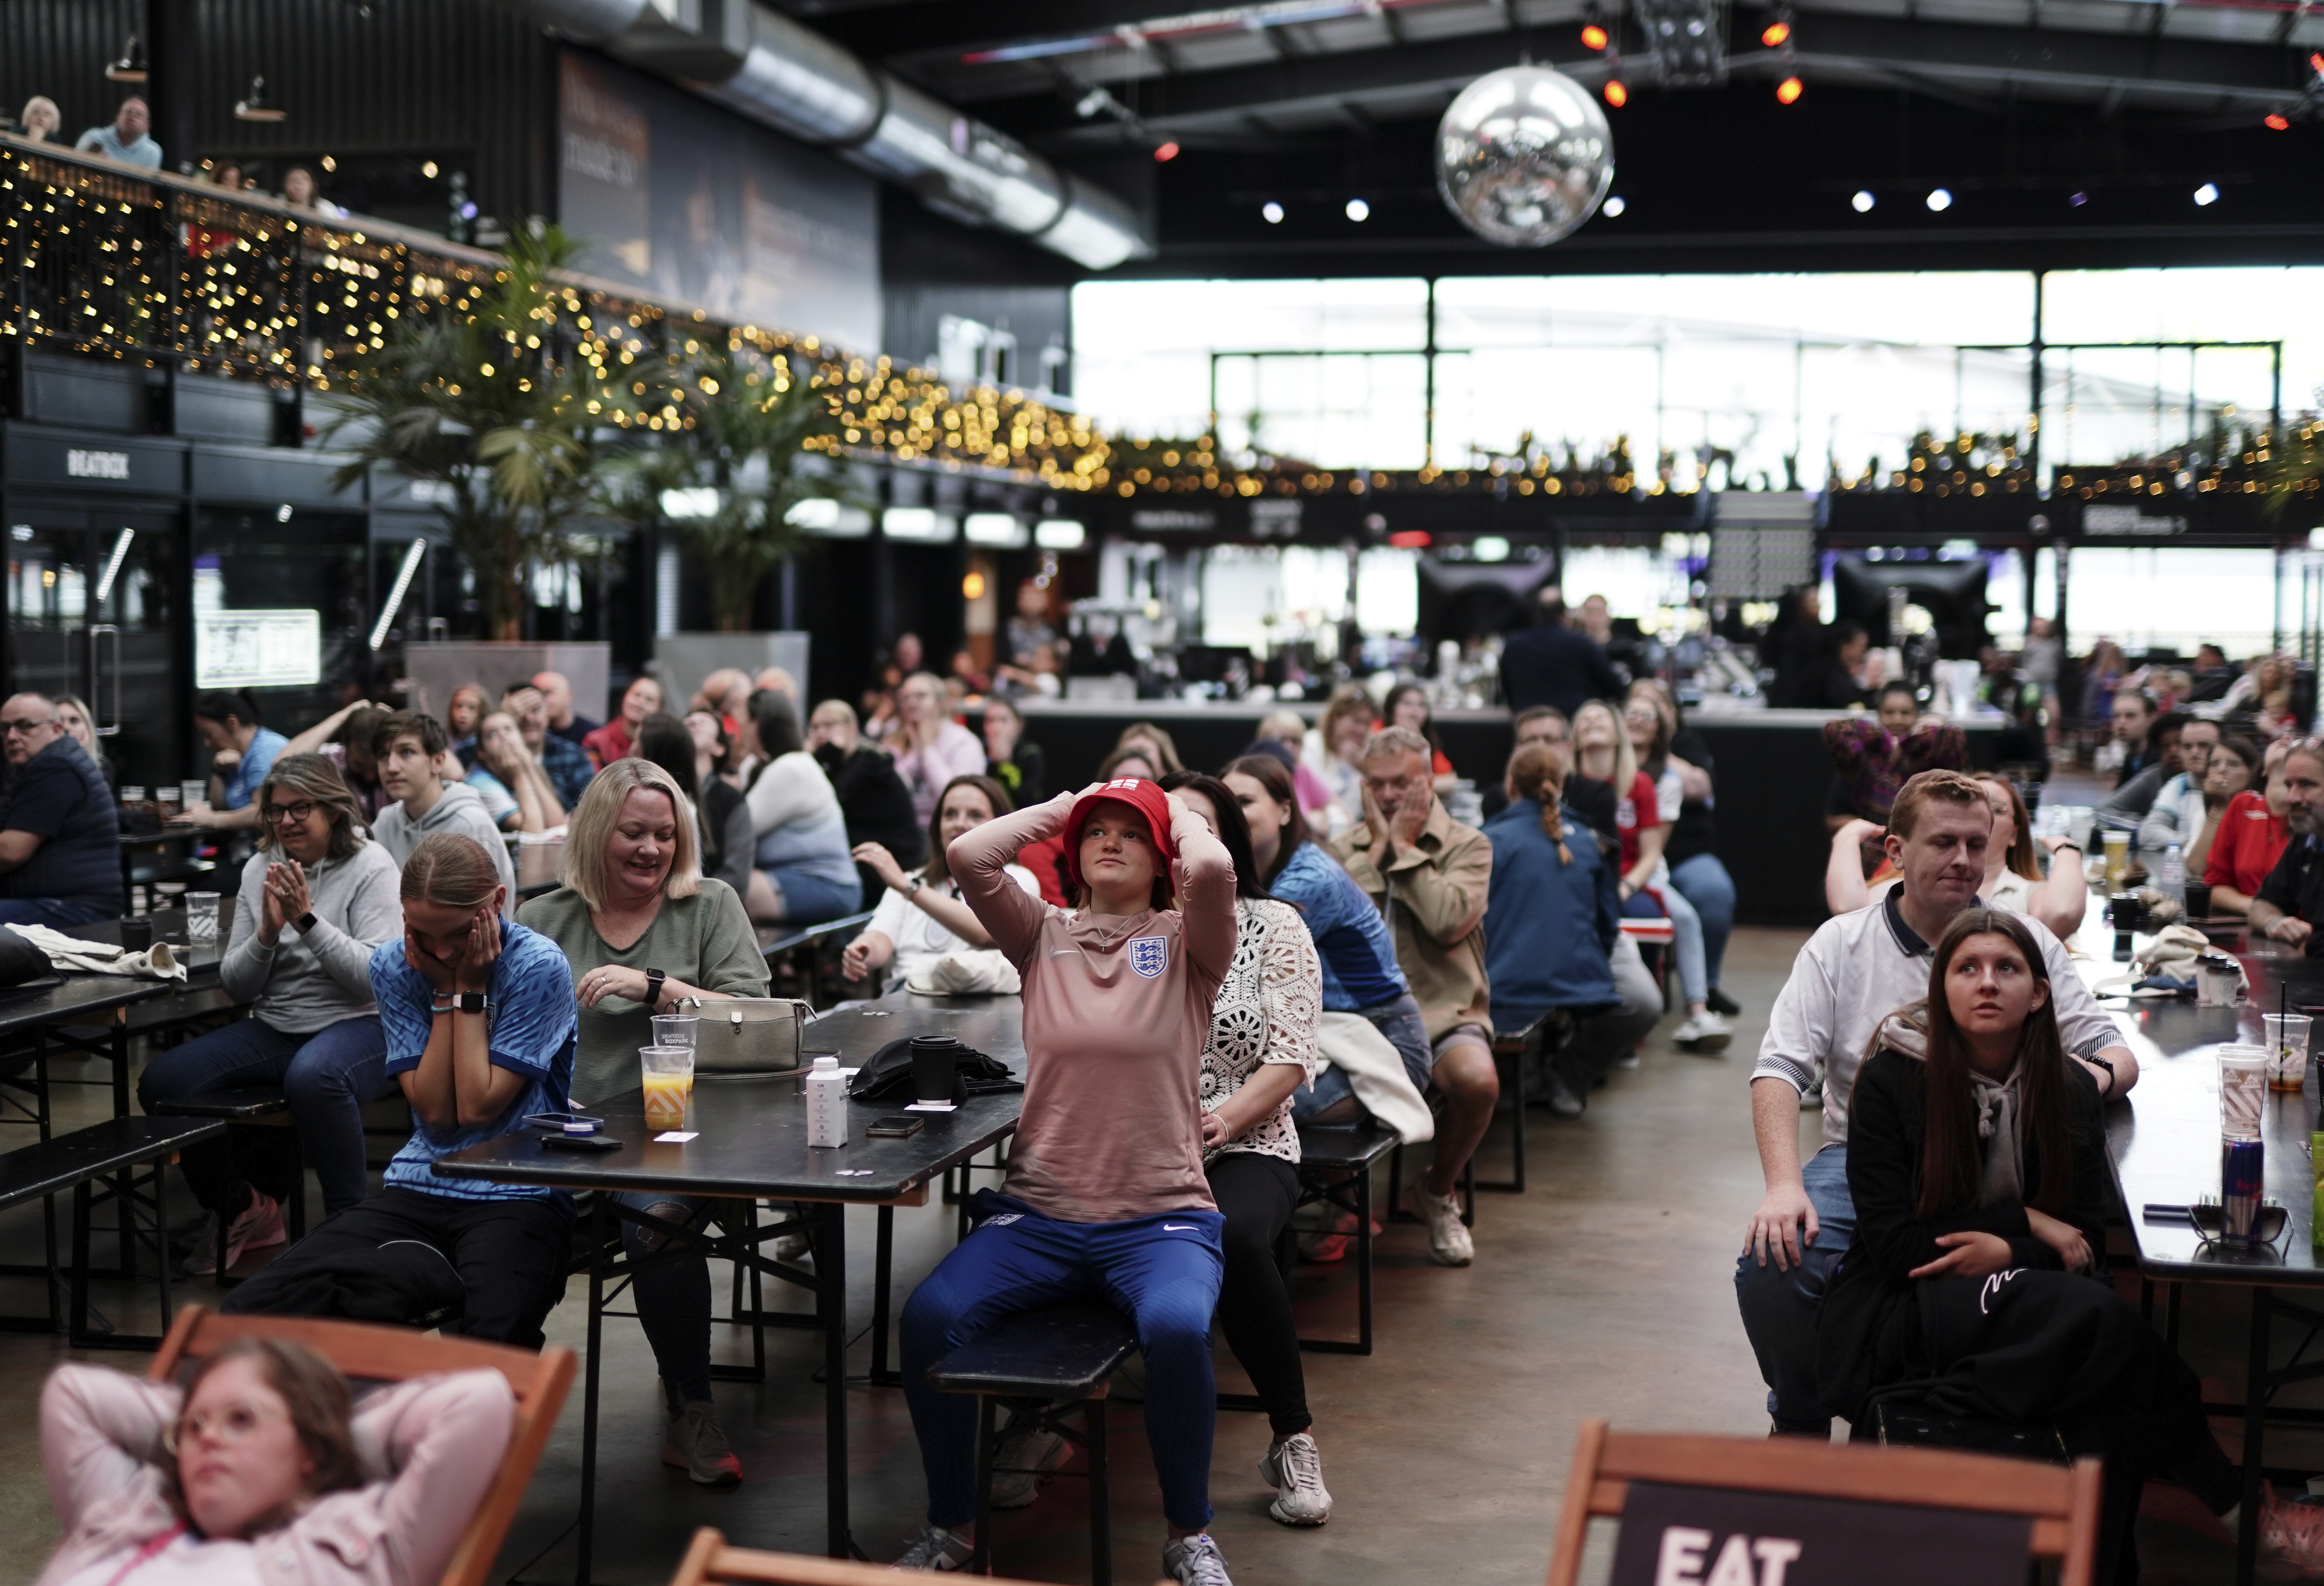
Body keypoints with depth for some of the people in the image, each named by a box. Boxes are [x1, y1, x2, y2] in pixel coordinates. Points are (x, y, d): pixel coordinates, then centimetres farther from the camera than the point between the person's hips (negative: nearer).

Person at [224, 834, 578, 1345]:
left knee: (487, 1338, -37)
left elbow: (478, 1106, -11)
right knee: (251, 1313, -14)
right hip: (418, 1191, 5)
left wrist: (470, 986, -8)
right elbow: (434, 1110, -2)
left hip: (520, 1200, -5)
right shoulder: (394, 967, 5)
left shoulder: (539, 968, -8)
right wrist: (446, 991, -6)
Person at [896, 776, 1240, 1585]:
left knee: (1176, 1328, -34)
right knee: (928, 1316, -23)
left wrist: (1180, 812, 4)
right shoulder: (1044, 936, 11)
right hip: (1037, 1213, 3)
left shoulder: (1185, 943, 4)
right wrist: (1062, 806, 10)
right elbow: (967, 855, -4)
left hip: (1160, 1216, -2)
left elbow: (1213, 866, -18)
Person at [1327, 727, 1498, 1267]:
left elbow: (1450, 920, -14)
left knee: (1478, 1080, -34)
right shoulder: (1345, 849, 13)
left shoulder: (1467, 845, 6)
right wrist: (1377, 849, -4)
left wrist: (1404, 848, -6)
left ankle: (1437, 1191, 0)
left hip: (1444, 1011, -1)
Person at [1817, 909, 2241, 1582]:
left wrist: (2011, 1255, -15)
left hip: (2027, 1301, 4)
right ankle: (2217, 1489, -17)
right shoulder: (1890, 1082, -5)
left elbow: (2087, 1246, 5)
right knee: (2100, 1319, -33)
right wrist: (2024, 1220, -11)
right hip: (1901, 1317, -4)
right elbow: (1893, 1247, -8)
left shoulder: (2072, 1092, 6)